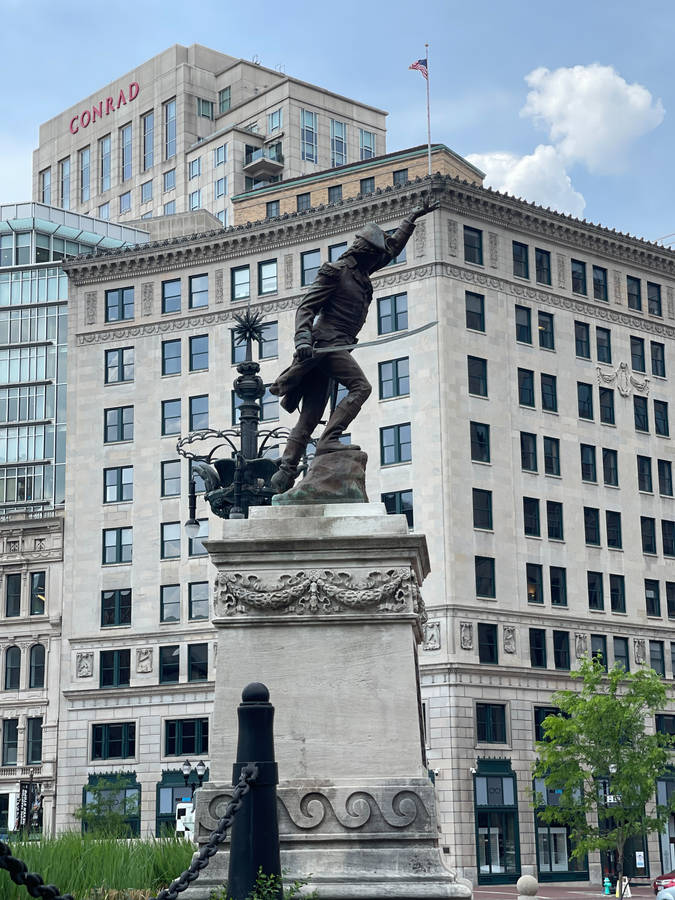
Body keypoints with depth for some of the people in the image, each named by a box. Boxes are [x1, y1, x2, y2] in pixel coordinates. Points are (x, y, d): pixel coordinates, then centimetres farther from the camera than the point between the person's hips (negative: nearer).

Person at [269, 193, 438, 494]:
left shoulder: (361, 271, 21)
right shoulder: (335, 271, -4)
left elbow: (393, 246, 35)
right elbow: (306, 308, -9)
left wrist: (414, 216, 38)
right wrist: (303, 338, -24)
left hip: (334, 348, 9)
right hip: (326, 342, -9)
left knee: (310, 416, 2)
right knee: (360, 386, -21)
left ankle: (285, 470, -2)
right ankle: (329, 440, -27)